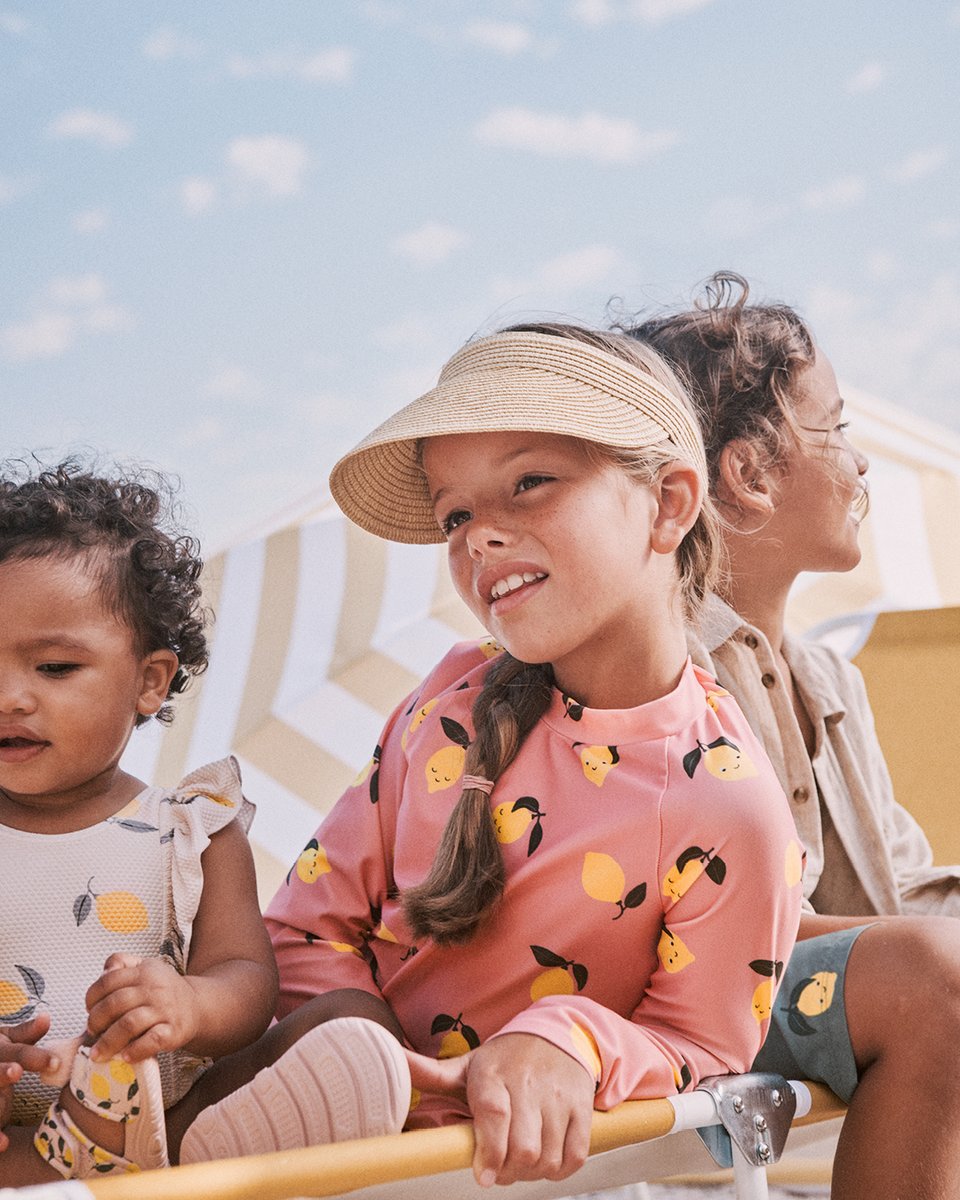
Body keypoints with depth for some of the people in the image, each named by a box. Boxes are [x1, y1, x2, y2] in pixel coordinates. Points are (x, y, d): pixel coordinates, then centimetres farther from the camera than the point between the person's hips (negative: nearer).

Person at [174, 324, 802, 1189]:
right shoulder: (454, 699, -2)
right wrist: (345, 1020, -17)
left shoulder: (727, 807, -17)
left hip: (511, 1157, -1)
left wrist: (575, 1044, -28)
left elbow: (702, 1059, -8)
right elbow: (314, 917, 4)